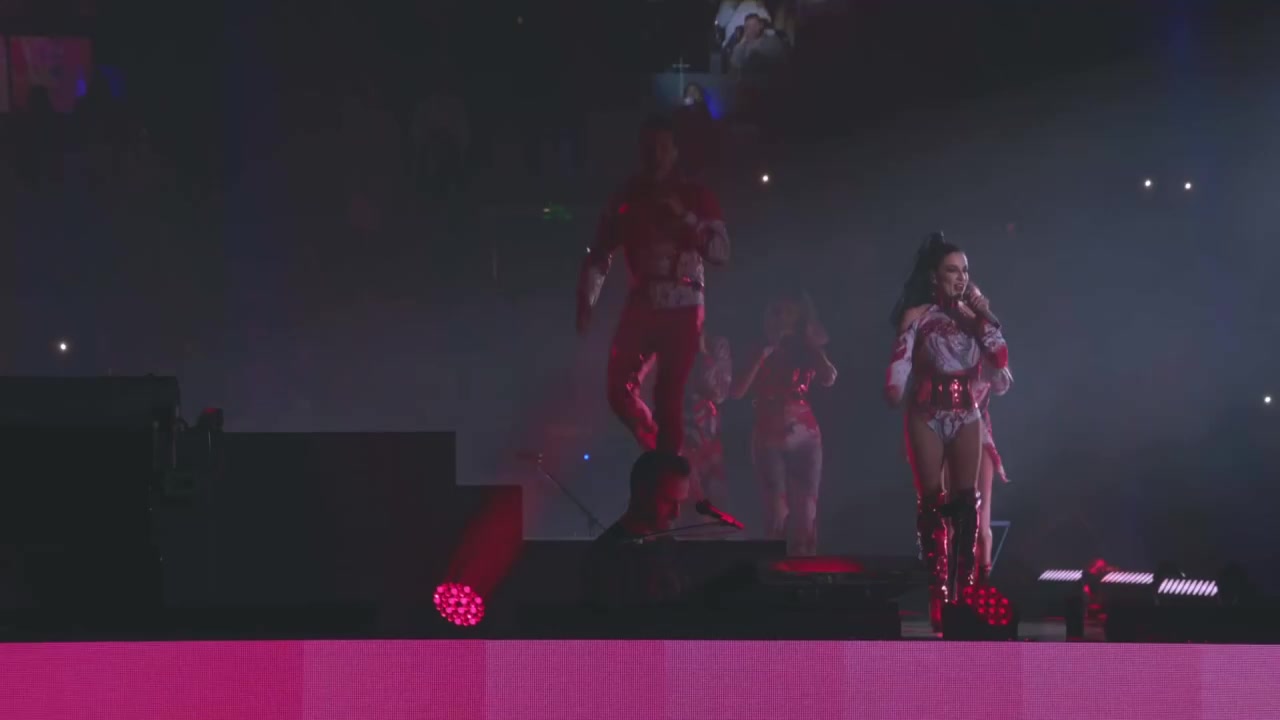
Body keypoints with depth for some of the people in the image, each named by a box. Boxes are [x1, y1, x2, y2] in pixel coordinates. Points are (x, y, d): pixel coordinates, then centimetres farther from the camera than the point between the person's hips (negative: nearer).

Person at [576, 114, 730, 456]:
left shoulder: (697, 197, 4)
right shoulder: (628, 197, 7)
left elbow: (721, 251, -3)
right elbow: (600, 253, 4)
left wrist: (684, 217, -14)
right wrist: (586, 302, -7)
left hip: (684, 309, -2)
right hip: (642, 306, 2)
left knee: (668, 396, -9)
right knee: (619, 389, -6)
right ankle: (656, 451, 20)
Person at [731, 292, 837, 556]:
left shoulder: (805, 350, 9)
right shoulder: (760, 354, 8)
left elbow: (829, 379, -9)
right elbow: (737, 391, -4)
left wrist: (815, 345, 0)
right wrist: (763, 355, -7)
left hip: (805, 437, 1)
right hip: (769, 439, -1)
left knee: (806, 513, -4)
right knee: (777, 513, -7)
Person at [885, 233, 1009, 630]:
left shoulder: (974, 315, 8)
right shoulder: (917, 316, -4)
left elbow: (1000, 359, 1)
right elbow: (901, 357, -16)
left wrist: (984, 318, -7)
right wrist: (894, 389, -34)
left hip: (966, 416, 4)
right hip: (927, 416, -3)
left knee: (966, 501, -1)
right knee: (932, 501, 0)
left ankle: (962, 588, 3)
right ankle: (937, 588, 4)